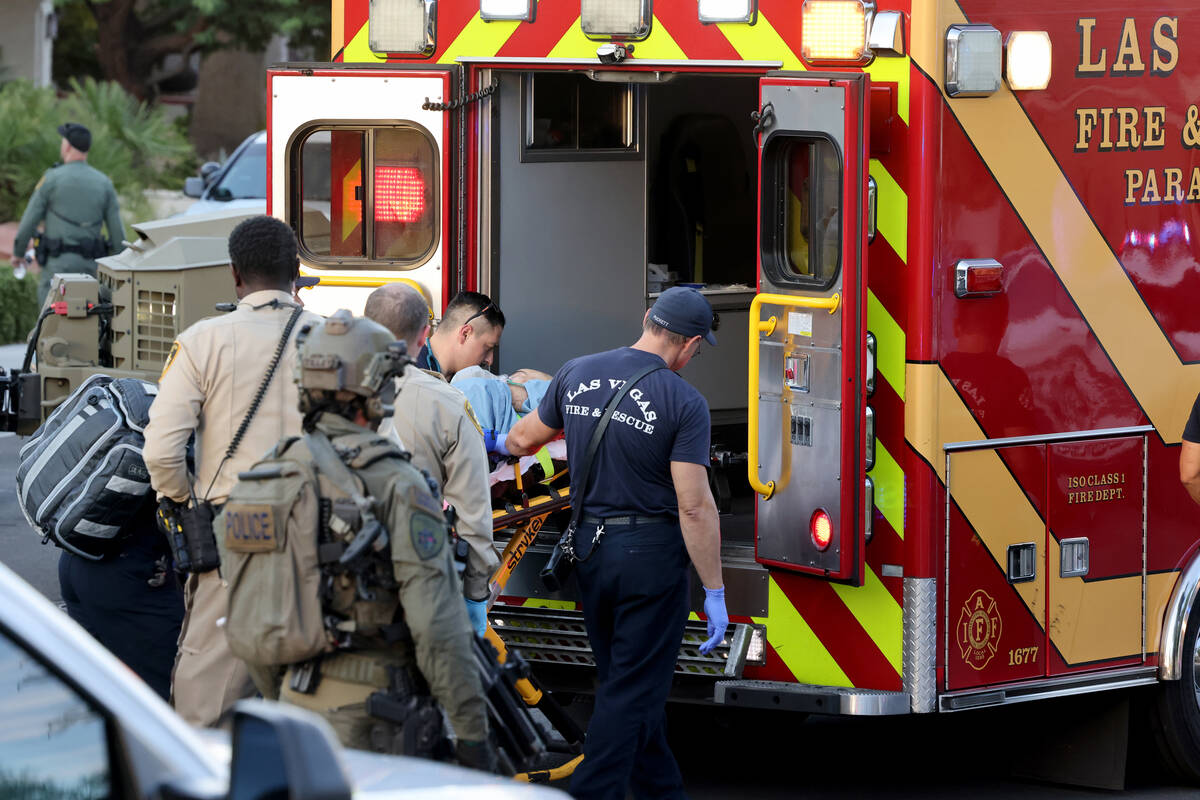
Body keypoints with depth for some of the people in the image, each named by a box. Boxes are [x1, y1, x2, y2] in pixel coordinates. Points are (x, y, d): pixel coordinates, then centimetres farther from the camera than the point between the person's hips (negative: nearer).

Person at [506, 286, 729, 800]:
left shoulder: (577, 374, 1)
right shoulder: (683, 403, -15)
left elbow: (522, 439, 16)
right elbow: (694, 506, -18)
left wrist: (506, 444, 41)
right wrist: (714, 592, -12)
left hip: (589, 548, 6)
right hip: (651, 552, -6)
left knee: (628, 684, 18)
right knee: (633, 693, 1)